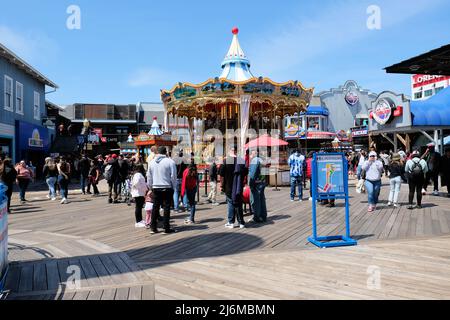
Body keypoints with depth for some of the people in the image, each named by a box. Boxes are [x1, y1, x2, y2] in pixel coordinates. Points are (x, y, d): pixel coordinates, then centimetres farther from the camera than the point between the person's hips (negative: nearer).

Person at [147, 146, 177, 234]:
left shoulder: (152, 162, 6)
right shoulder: (170, 162, -9)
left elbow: (149, 177, 11)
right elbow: (173, 176, -9)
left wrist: (150, 187, 21)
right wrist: (174, 187, 3)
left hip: (156, 188, 4)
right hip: (167, 188, -4)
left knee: (155, 207, 12)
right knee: (166, 208, 2)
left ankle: (153, 227, 15)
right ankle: (167, 228, 5)